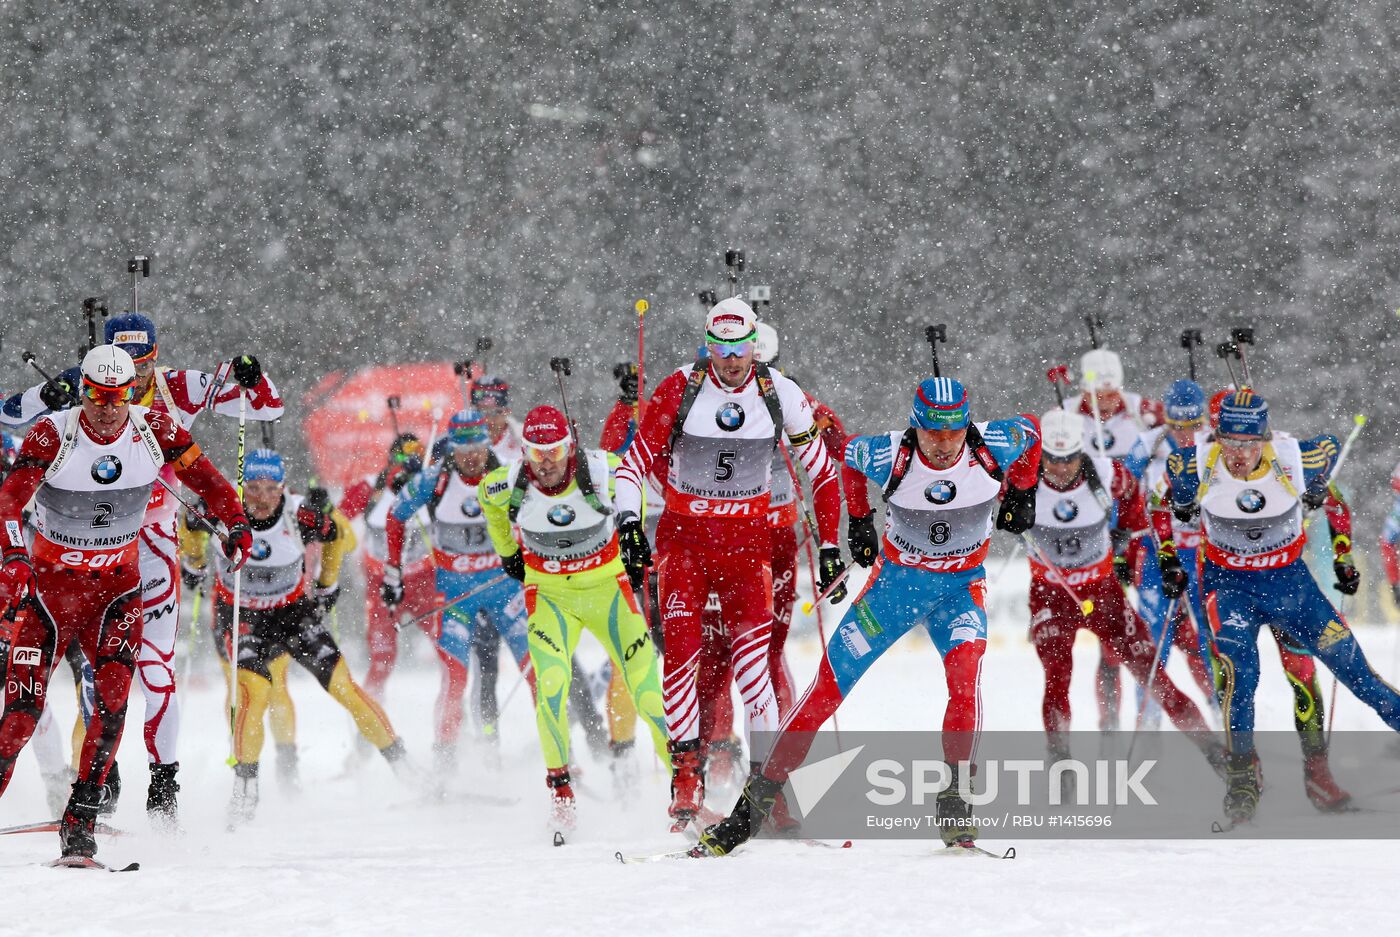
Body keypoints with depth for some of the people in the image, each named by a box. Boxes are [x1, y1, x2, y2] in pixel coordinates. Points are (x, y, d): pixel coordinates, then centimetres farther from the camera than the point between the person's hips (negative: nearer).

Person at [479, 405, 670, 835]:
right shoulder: (505, 487, -17)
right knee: (551, 683, -21)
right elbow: (485, 497, 9)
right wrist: (507, 552, 18)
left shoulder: (601, 472, -21)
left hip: (606, 586, 0)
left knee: (646, 685, -8)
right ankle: (558, 782, -5)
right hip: (550, 596, 0)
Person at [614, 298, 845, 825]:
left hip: (748, 541, 0)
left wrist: (830, 546, 4)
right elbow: (635, 462, -3)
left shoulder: (781, 396, -2)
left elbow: (822, 472, 7)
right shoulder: (679, 391, -6)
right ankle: (686, 775, -9)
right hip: (684, 538, 0)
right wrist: (629, 524, -17)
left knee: (752, 659, -11)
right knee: (682, 654, -14)